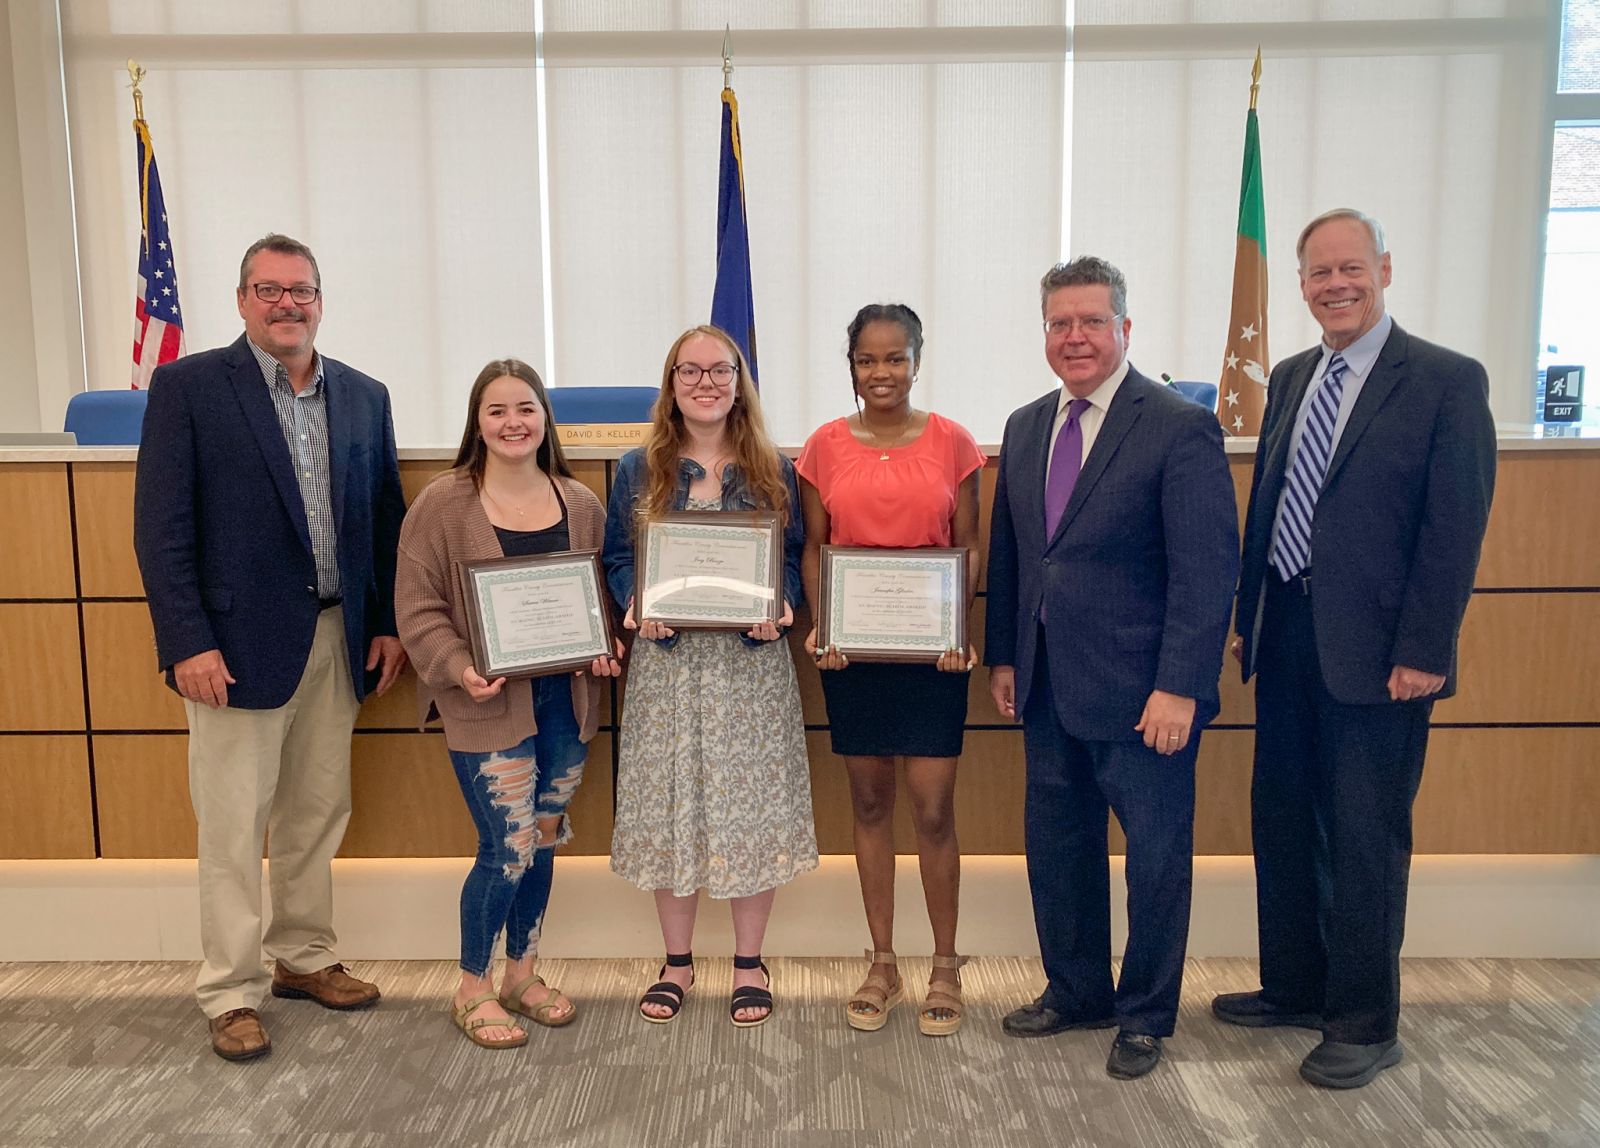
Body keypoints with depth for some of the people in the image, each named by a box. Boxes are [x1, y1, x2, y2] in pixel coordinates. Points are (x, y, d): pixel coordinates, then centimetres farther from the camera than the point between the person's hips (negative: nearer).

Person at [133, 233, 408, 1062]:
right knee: (234, 826, 5)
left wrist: (389, 623, 5)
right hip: (238, 642, -4)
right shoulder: (188, 386, -4)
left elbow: (385, 518, 11)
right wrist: (188, 642, -14)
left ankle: (303, 958, 33)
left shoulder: (363, 396, 9)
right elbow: (161, 526, -8)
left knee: (316, 814, 16)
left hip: (337, 640, 5)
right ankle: (231, 993, 19)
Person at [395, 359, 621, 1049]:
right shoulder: (442, 505, -7)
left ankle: (522, 972, 34)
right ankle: (472, 988, 20)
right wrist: (460, 669, -21)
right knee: (509, 847, -3)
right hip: (488, 704, -4)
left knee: (543, 840, 14)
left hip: (563, 699, 5)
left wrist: (604, 648, -3)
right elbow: (418, 608, -7)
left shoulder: (580, 504, 6)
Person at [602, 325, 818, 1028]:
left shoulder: (773, 471, 5)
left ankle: (749, 963, 21)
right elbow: (618, 560, 7)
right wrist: (636, 606, -13)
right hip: (666, 661, 1)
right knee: (668, 805, 6)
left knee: (753, 803, 3)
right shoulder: (638, 471, 6)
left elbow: (794, 559, 6)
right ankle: (677, 961, 24)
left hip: (752, 661, 0)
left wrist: (782, 609, -14)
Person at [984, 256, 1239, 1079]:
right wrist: (1002, 656, 10)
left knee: (1155, 856, 8)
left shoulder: (1181, 428, -11)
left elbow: (1208, 569, -15)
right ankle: (1075, 992, 37)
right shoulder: (1025, 428, 9)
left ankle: (1145, 1016, 28)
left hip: (1140, 692, -6)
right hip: (1048, 687, 7)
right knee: (1056, 847, 17)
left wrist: (1179, 688, -20)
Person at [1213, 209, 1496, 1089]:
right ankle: (1294, 986, 33)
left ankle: (1365, 1024, 21)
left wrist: (1423, 652, -15)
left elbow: (1455, 528, -11)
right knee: (1280, 820, 15)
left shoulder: (1447, 381, -8)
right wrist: (1248, 618, 11)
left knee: (1365, 840, 4)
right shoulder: (1290, 378, 11)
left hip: (1376, 651, -6)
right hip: (1287, 635, 6)